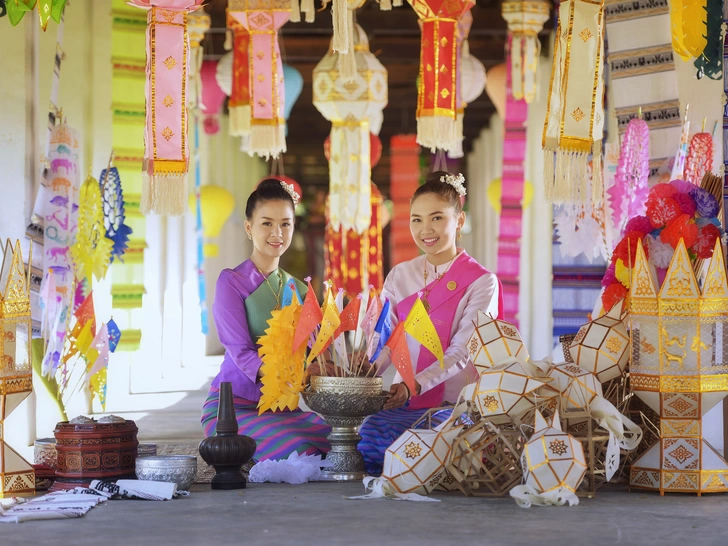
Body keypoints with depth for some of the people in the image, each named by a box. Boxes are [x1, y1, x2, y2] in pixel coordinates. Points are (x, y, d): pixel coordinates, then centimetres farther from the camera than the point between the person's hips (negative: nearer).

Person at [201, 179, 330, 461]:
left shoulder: (299, 290, 15)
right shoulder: (232, 282, -3)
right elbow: (241, 353, -15)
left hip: (281, 405, 6)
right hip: (235, 404, -6)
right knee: (301, 452, -32)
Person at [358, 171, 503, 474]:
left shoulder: (481, 282, 0)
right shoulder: (399, 276, 14)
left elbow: (460, 353, -11)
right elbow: (384, 342, 4)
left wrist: (414, 386, -28)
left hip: (454, 403, -4)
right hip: (404, 403, 4)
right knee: (366, 434, -30)